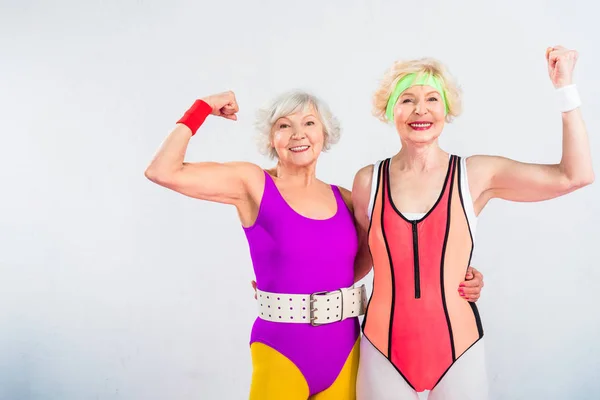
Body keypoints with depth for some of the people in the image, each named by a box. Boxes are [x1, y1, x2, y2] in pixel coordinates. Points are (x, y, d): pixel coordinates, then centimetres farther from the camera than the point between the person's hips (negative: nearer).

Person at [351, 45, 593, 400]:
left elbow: (576, 175, -11)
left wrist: (565, 87, -9)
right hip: (383, 350, 1)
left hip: (458, 350, 0)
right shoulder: (367, 181, -1)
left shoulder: (477, 174, -4)